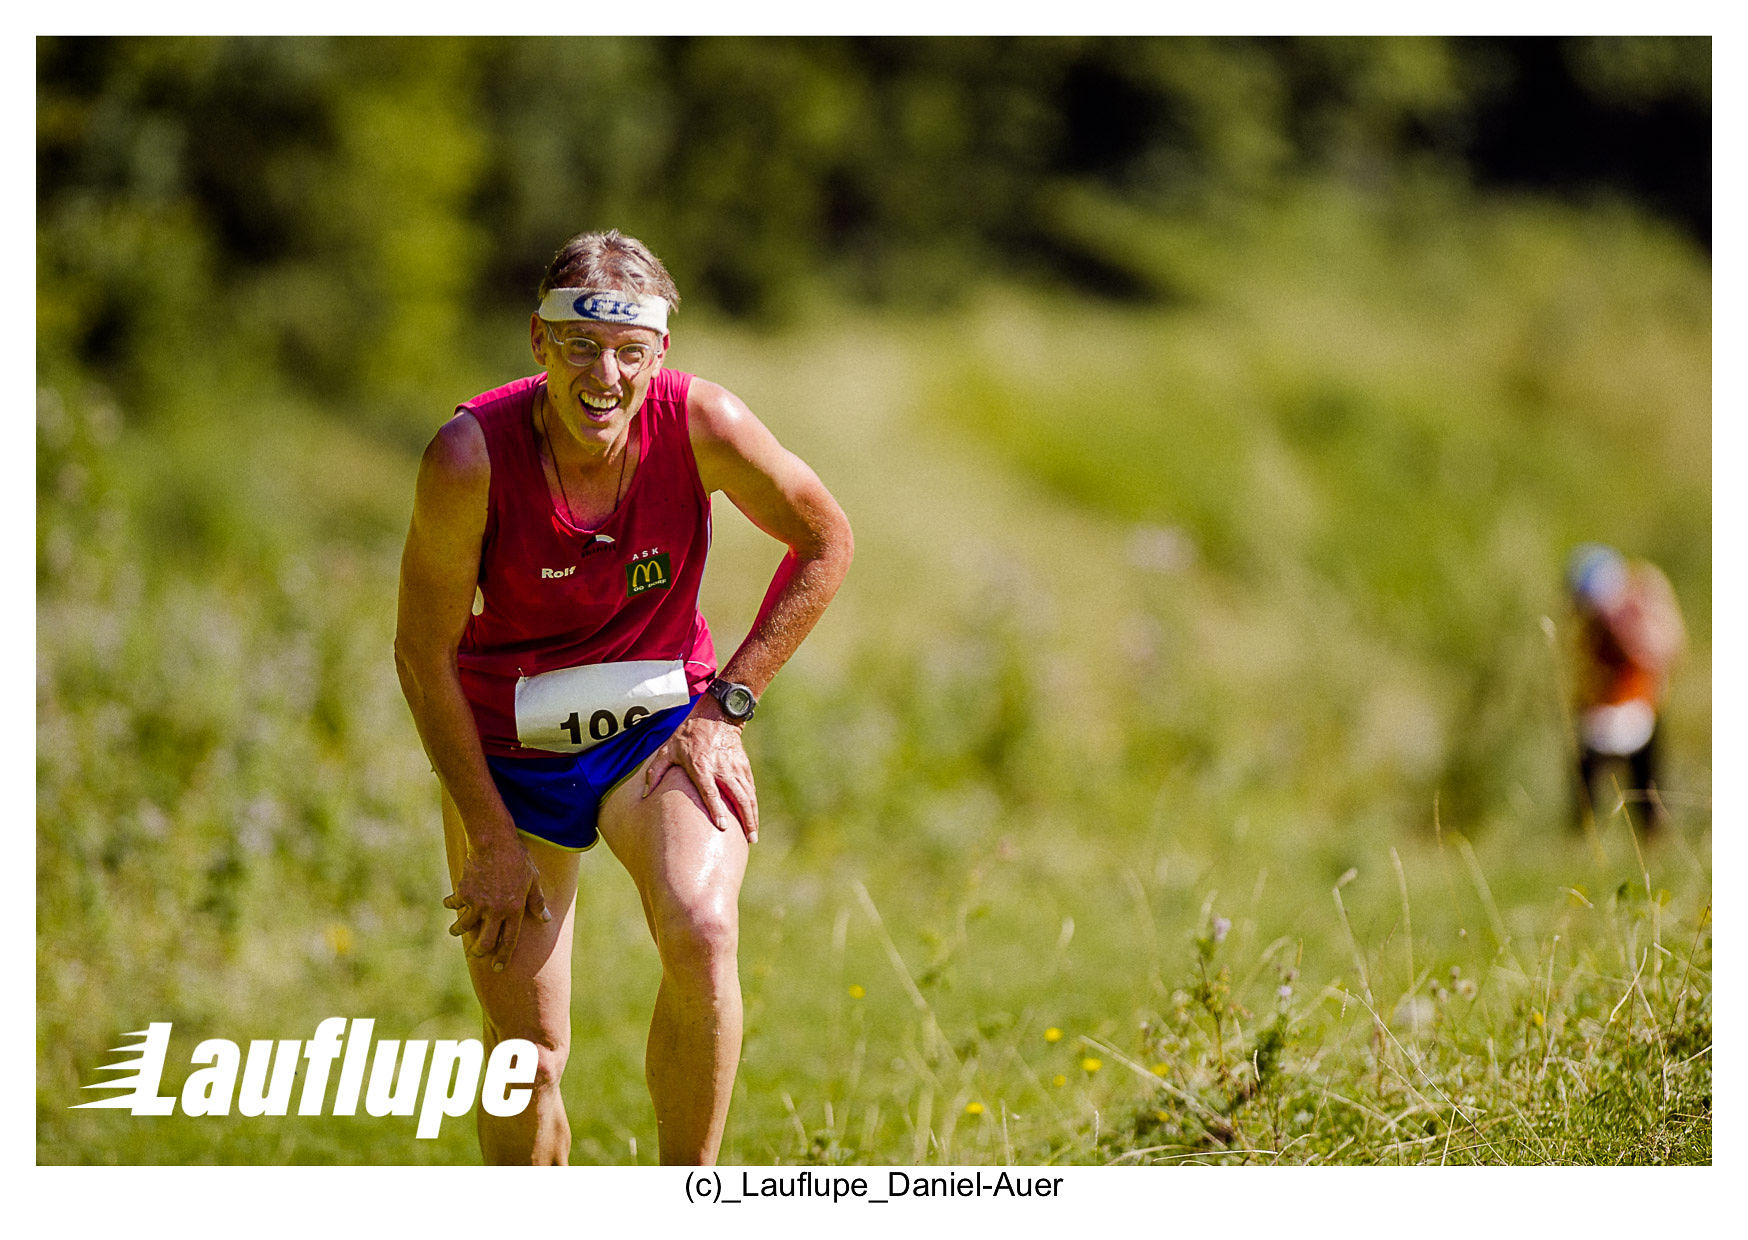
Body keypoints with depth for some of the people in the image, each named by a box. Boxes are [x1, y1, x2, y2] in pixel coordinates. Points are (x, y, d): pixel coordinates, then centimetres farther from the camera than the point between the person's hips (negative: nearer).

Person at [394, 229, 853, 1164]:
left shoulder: (701, 424, -20)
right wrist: (492, 839, -11)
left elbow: (826, 543, -2)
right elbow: (423, 653, -13)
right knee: (527, 1054, 0)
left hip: (663, 727, 0)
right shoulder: (471, 455, -24)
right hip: (506, 747, 0)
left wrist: (725, 705, -7)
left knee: (701, 933, -28)